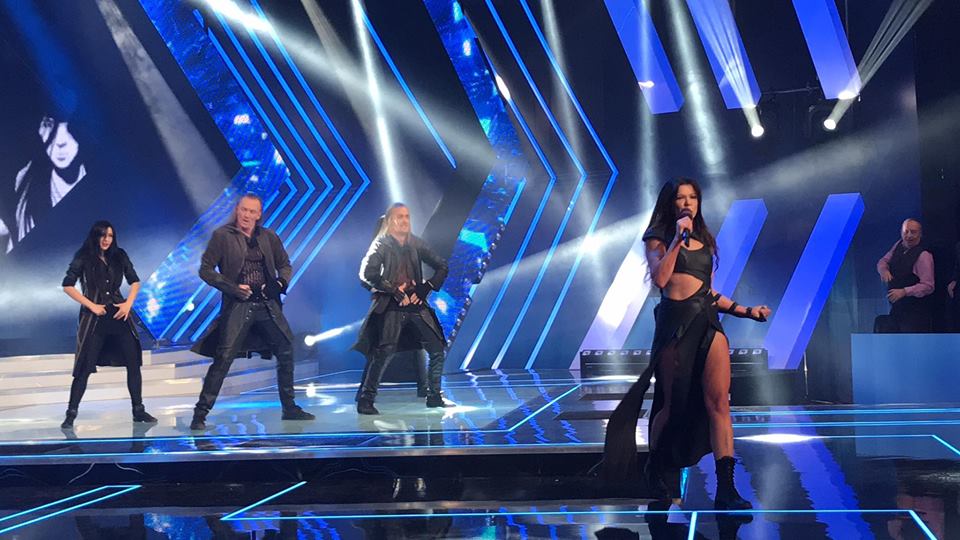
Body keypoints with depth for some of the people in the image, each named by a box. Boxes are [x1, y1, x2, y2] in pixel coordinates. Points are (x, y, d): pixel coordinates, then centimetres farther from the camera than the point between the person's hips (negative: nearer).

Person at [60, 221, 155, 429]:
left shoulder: (119, 256, 8)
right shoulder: (83, 258, -3)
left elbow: (134, 281, 15)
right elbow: (67, 285, -5)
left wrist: (129, 303, -1)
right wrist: (91, 305, -10)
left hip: (119, 315, 4)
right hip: (94, 317, -4)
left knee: (134, 362, 2)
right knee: (85, 367, -4)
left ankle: (138, 411, 11)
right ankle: (71, 414, 6)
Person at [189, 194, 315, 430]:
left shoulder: (269, 237, 11)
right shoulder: (222, 236, -1)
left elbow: (285, 265, 20)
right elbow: (205, 269, -3)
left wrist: (280, 283, -2)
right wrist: (234, 288, -12)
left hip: (268, 305, 5)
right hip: (237, 306, -5)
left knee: (287, 352, 8)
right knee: (223, 358, -10)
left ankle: (289, 408, 23)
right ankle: (200, 414, -2)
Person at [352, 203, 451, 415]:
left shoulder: (416, 244, 10)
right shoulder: (381, 245, -2)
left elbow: (442, 267, 13)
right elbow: (366, 274, -14)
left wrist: (425, 289, 0)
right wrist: (394, 292, -16)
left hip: (416, 305, 5)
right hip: (391, 307, -5)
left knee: (437, 349, 4)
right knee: (384, 351, -16)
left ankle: (434, 396, 18)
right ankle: (365, 400, -6)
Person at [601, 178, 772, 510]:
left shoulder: (705, 241, 20)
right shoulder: (658, 239, 6)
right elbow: (660, 277, -13)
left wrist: (744, 311, 15)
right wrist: (678, 238, -12)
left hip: (708, 321, 4)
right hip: (675, 322, -4)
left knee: (719, 402, -8)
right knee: (674, 404, 3)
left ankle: (726, 489, -12)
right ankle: (657, 472, 27)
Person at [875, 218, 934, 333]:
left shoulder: (924, 256, -17)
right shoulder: (899, 245, 6)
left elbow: (928, 286, -21)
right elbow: (883, 261, 16)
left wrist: (904, 292, -29)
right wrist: (884, 270, -8)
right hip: (897, 308, 8)